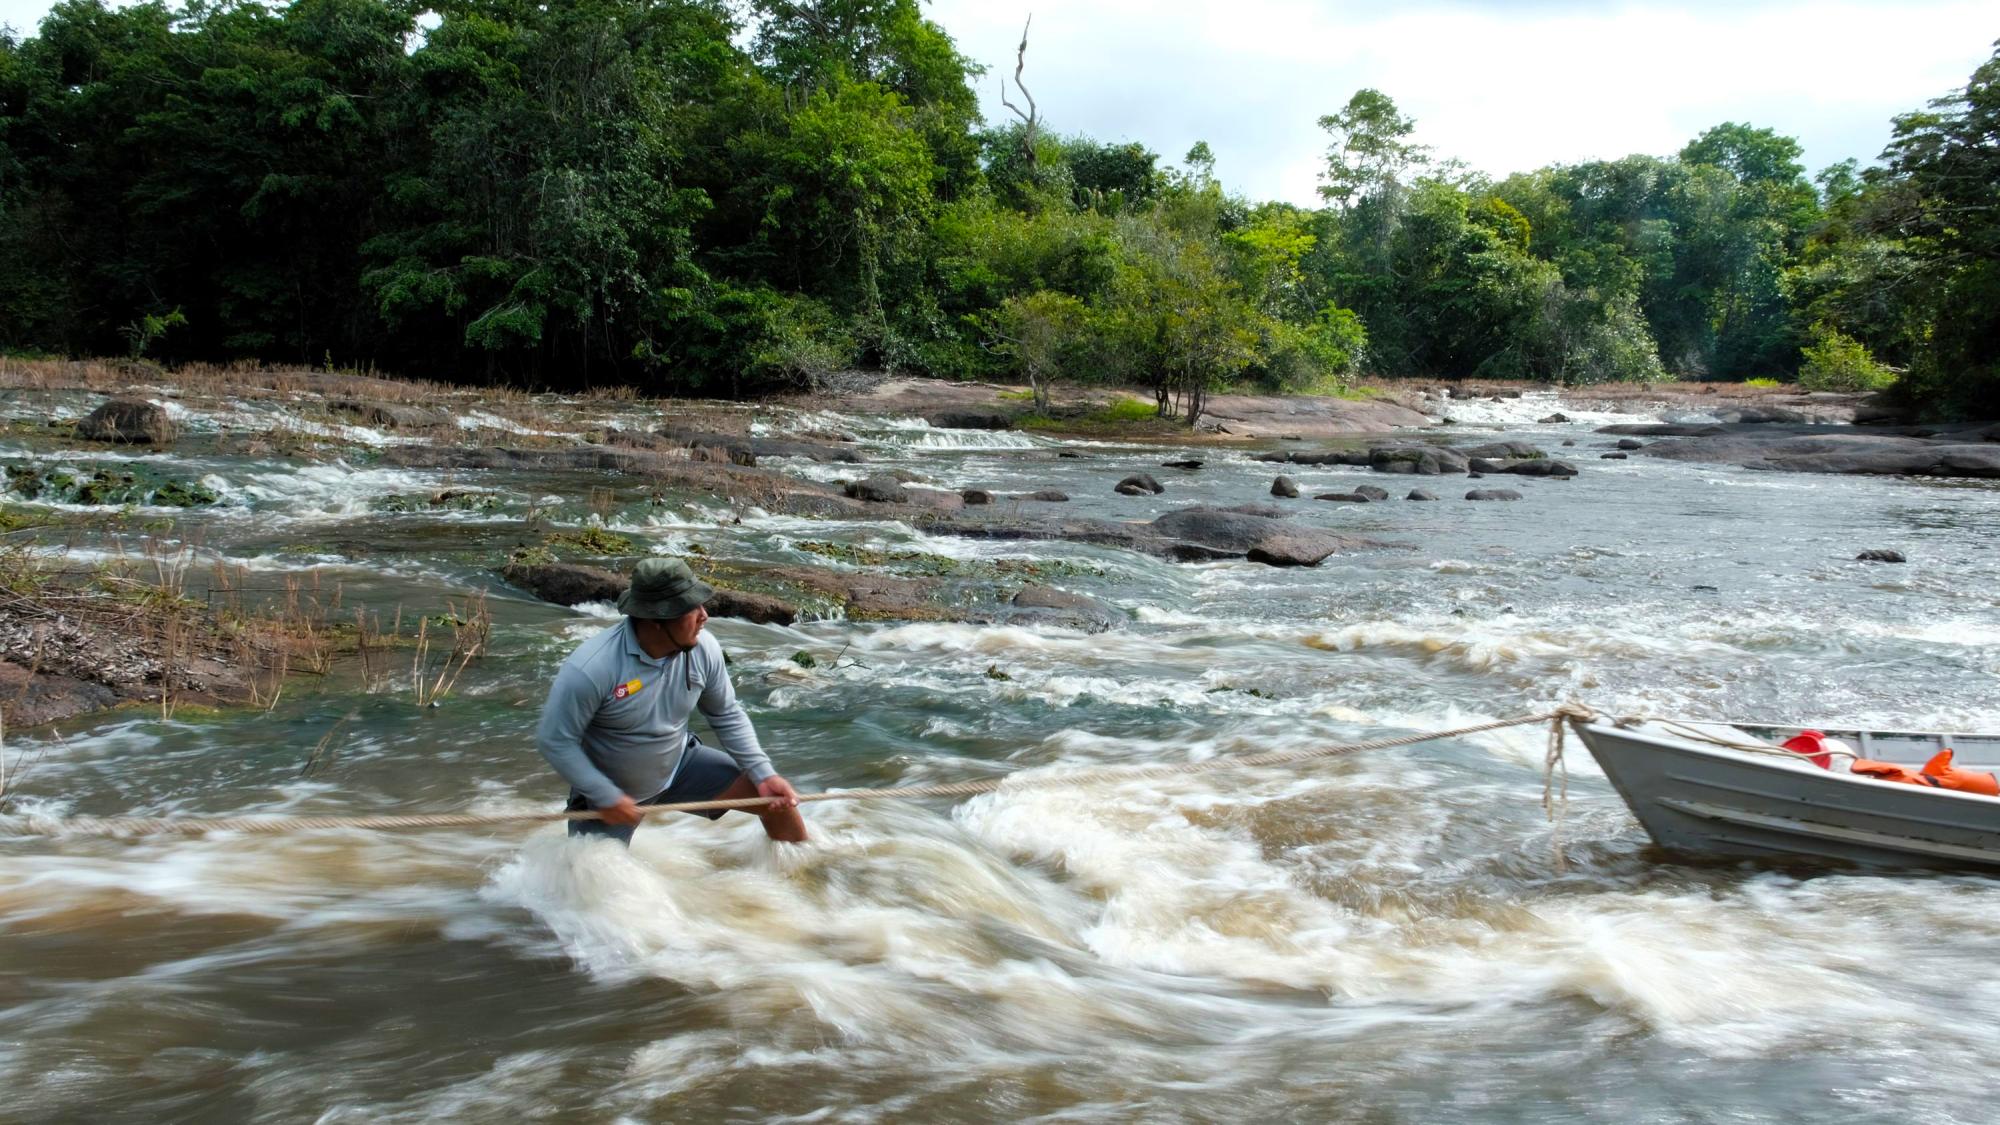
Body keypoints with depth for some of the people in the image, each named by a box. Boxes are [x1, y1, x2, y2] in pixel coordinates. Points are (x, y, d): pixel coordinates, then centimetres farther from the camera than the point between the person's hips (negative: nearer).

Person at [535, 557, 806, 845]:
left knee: (778, 799, -2)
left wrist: (764, 774, -10)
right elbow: (555, 741, -23)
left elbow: (727, 716, -2)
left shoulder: (703, 648, -18)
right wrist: (607, 798, -21)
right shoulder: (590, 669, -34)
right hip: (607, 789, -4)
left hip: (680, 766, 4)